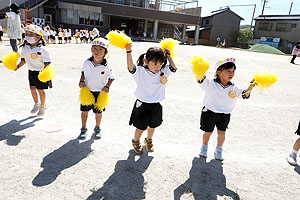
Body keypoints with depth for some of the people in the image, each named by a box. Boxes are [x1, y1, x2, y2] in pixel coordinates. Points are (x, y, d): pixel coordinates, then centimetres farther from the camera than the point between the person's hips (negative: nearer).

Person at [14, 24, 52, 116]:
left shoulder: (41, 50, -20)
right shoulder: (25, 48, 0)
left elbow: (47, 62, -18)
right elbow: (24, 59, 14)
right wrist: (18, 66, 6)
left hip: (41, 72, -6)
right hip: (31, 71, 6)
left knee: (40, 89, 2)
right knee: (32, 88, 11)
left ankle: (42, 106, 21)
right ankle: (36, 104, 33)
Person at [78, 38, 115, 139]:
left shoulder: (106, 67, -13)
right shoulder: (87, 62, -5)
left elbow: (111, 77, -1)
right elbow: (83, 72, 11)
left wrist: (107, 87, -10)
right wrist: (82, 81, -3)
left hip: (99, 92, -2)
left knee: (98, 112, 11)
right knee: (84, 110, 11)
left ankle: (97, 128, 34)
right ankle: (83, 129, 31)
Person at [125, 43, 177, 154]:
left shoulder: (163, 72, -2)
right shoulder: (140, 71, -14)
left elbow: (173, 68, -11)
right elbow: (131, 67, -29)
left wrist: (168, 55, -4)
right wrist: (128, 51, -37)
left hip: (156, 106, 4)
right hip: (142, 105, -4)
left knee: (152, 126, 23)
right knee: (140, 127, 11)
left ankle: (149, 140, 51)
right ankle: (136, 142, 41)